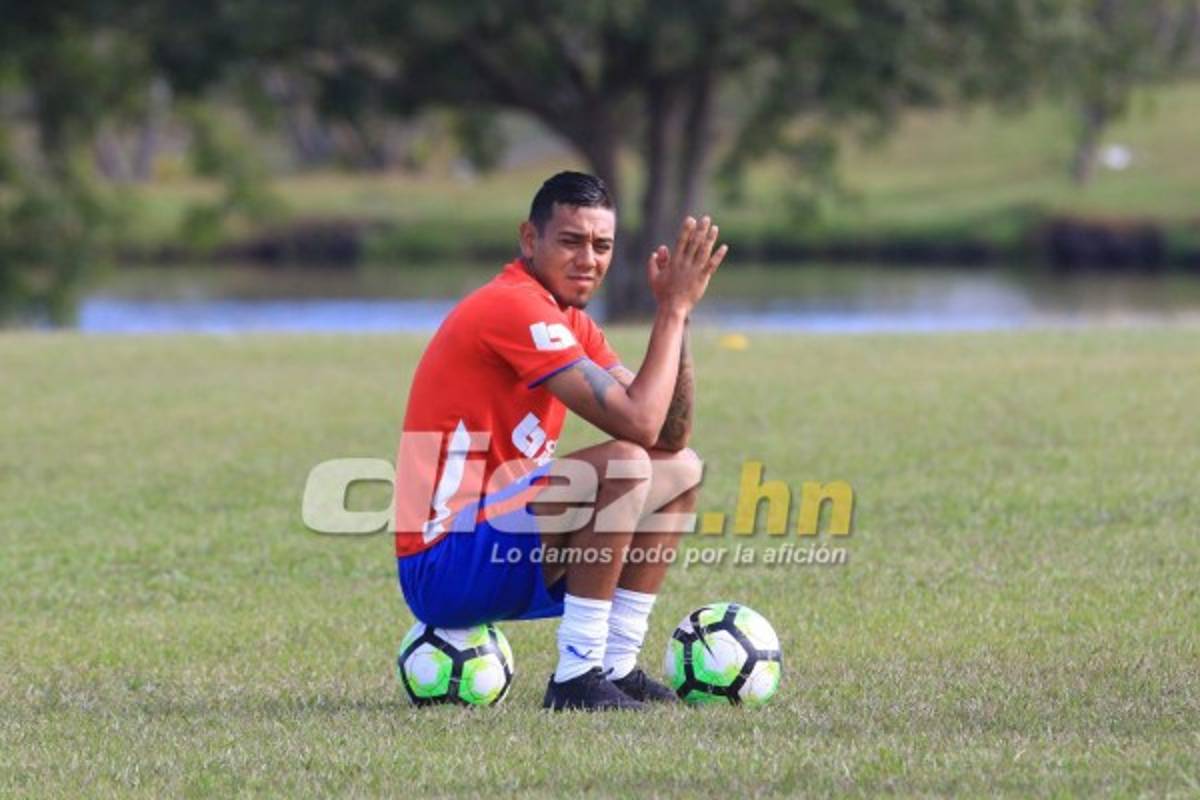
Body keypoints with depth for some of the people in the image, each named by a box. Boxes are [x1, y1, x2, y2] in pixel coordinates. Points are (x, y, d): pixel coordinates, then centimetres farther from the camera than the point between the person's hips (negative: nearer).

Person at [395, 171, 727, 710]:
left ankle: (617, 666, 6)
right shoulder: (515, 307, -18)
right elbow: (638, 423, -23)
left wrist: (676, 311, 0)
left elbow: (672, 434, 9)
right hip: (444, 568, -10)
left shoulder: (571, 321, 13)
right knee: (624, 464, -27)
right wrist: (674, 308, -14)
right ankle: (576, 678, -23)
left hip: (500, 544, 10)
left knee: (681, 470, 14)